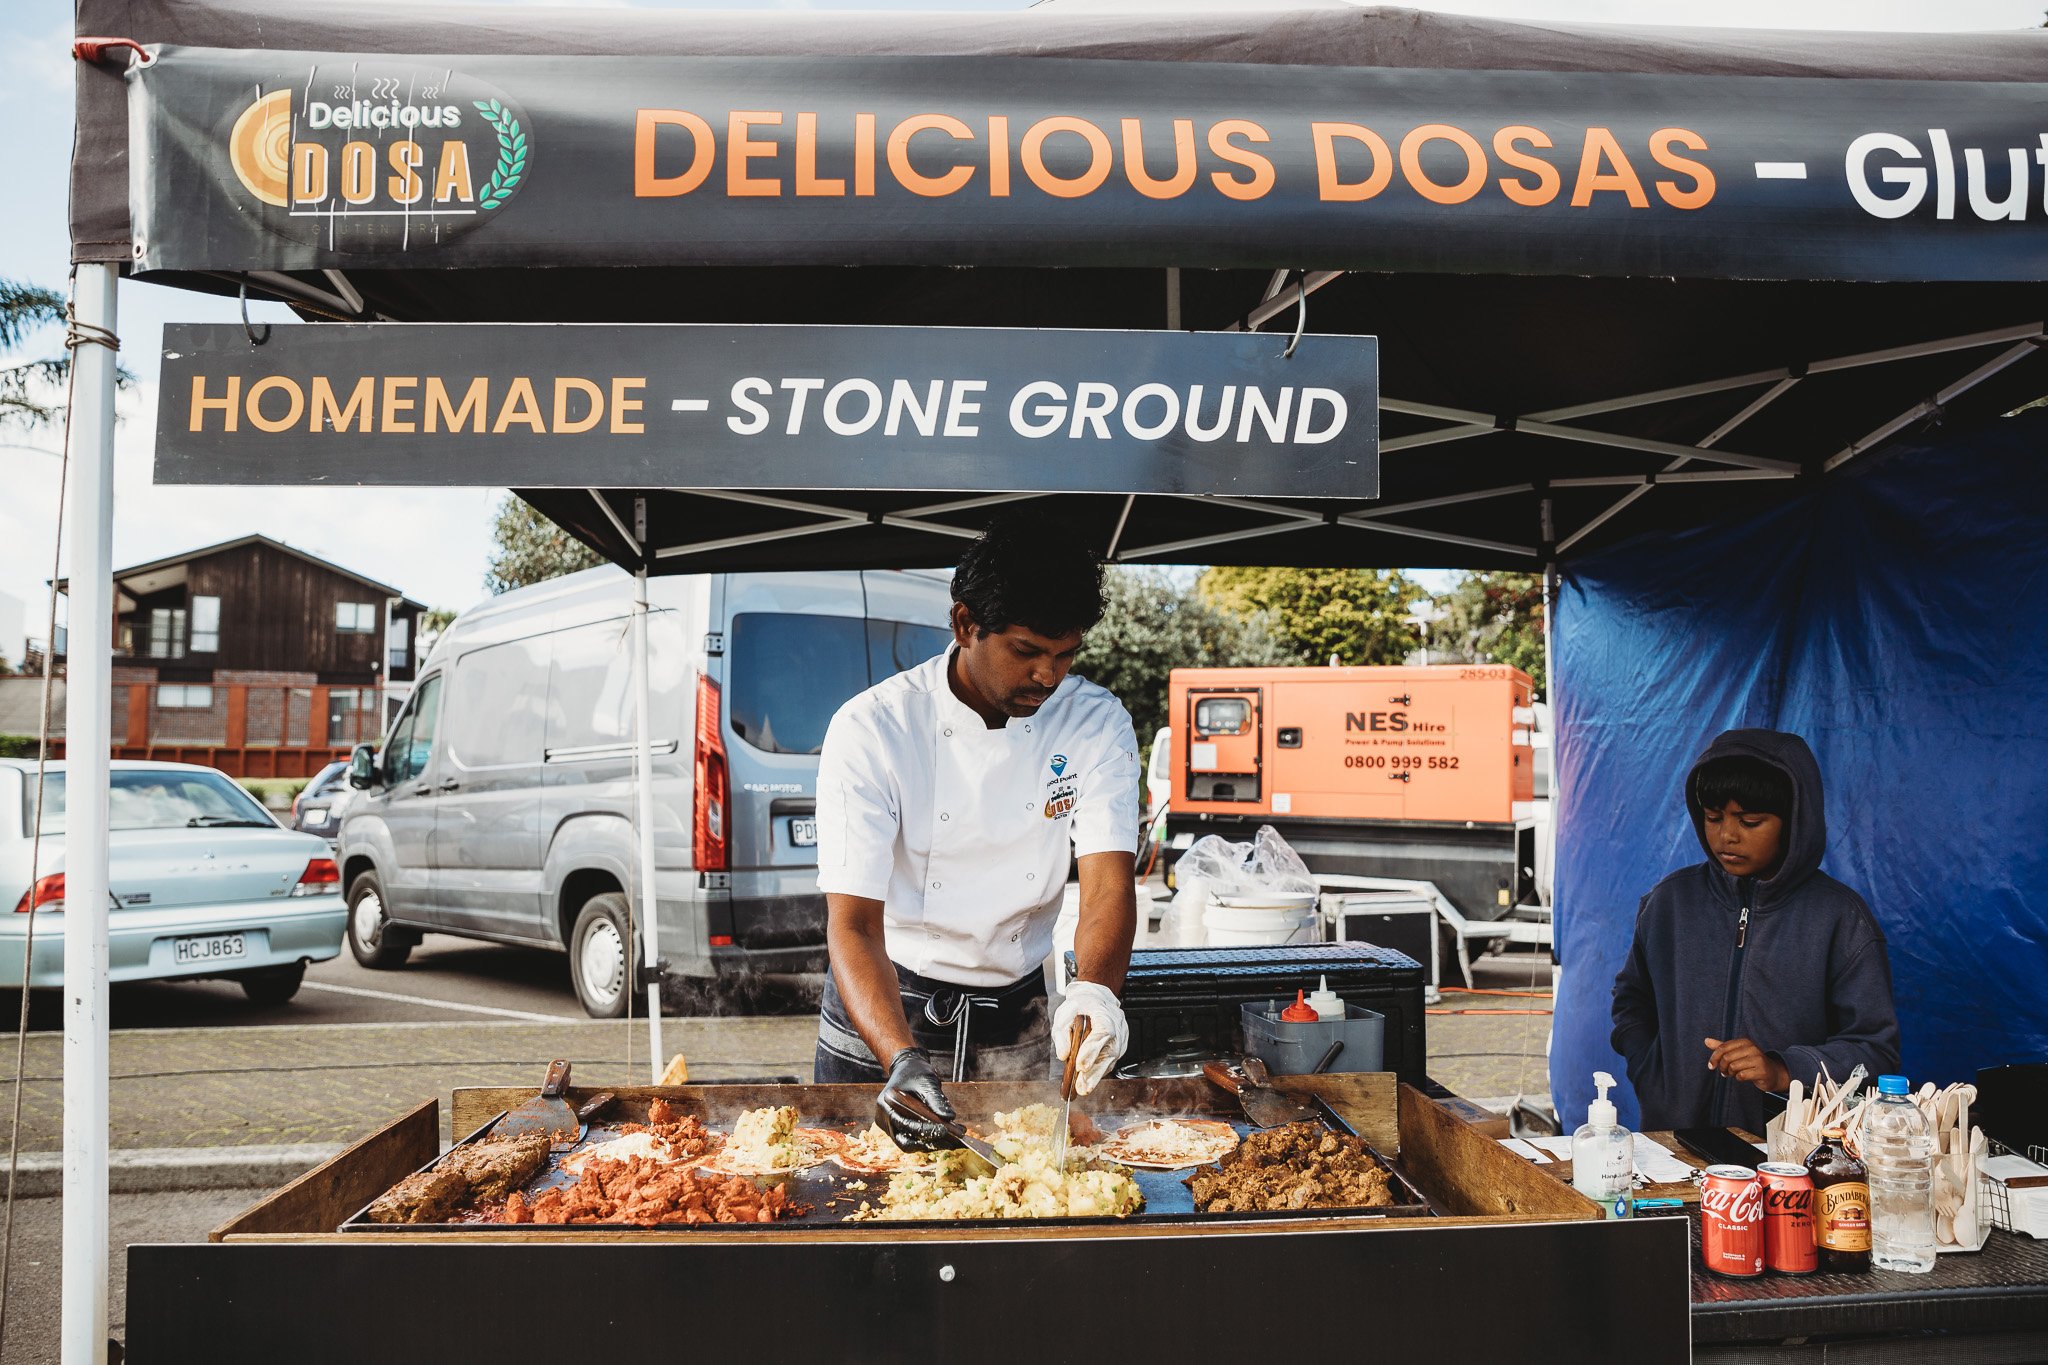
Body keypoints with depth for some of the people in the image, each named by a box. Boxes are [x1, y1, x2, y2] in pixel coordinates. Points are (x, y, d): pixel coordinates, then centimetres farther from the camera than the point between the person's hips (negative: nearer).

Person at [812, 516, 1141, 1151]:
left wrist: (1095, 992, -43)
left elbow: (1110, 885, -21)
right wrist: (902, 1060, -41)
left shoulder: (1097, 725, -11)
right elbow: (853, 924, -25)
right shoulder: (873, 729, -20)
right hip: (881, 1011, -2)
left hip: (1020, 1021, 2)